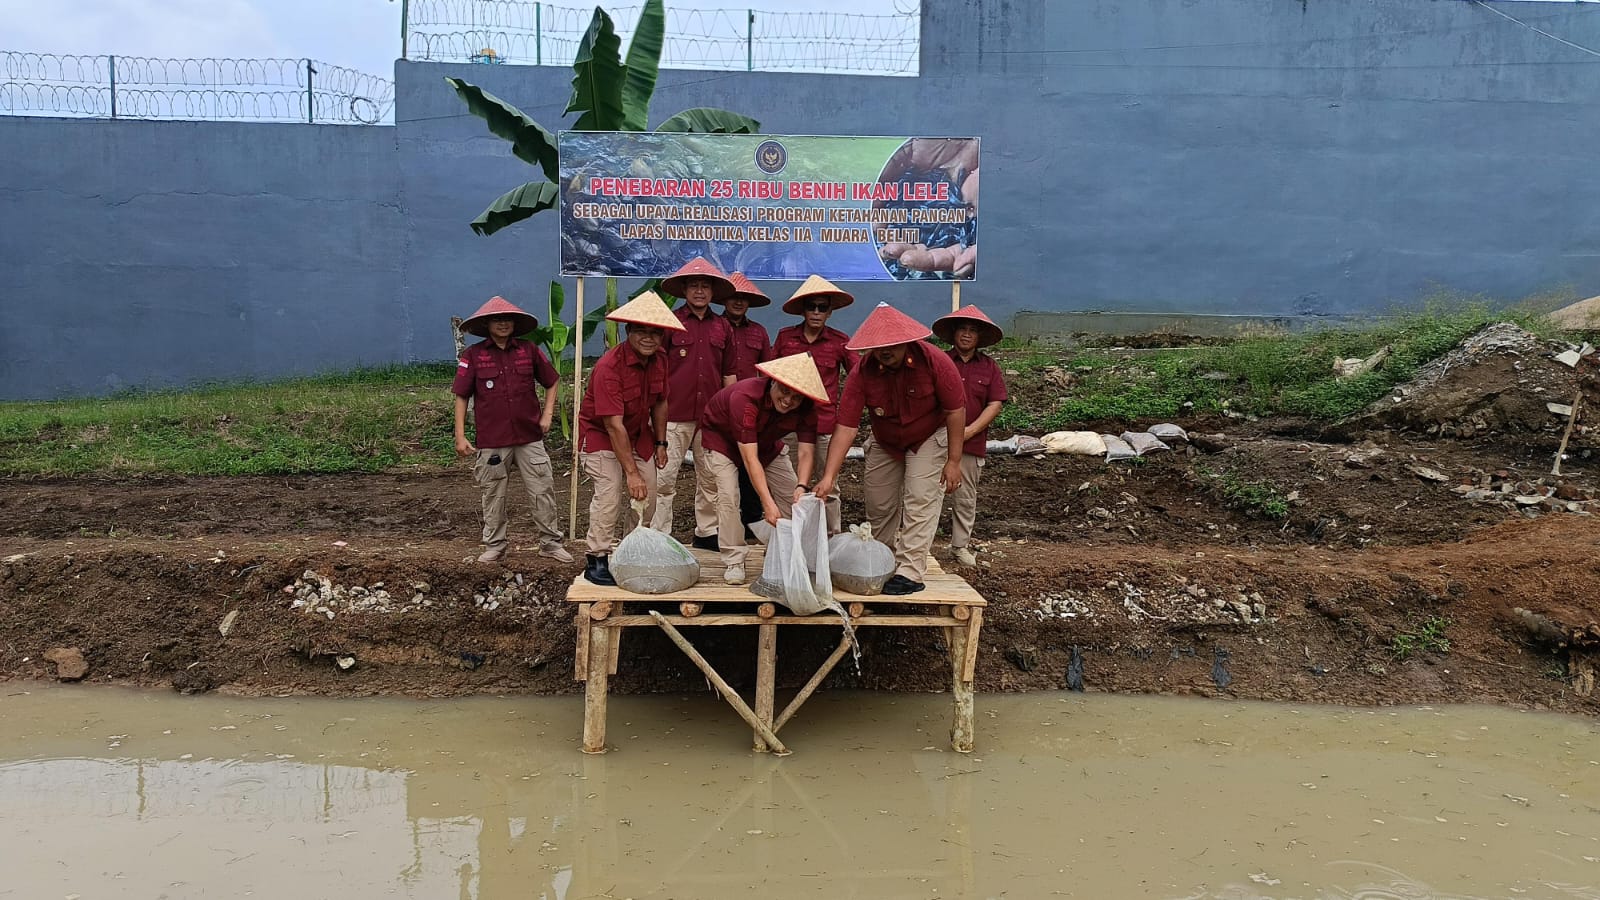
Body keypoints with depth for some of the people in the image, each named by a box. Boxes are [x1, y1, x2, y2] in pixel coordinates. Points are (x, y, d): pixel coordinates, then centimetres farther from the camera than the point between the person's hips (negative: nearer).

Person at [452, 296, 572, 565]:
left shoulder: (529, 351, 4)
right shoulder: (473, 355, -1)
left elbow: (551, 382, 17)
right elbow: (461, 397, 1)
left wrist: (547, 414, 6)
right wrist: (460, 436, -2)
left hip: (530, 437, 1)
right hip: (491, 441, -1)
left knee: (543, 491, 3)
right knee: (493, 495, 9)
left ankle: (550, 542, 14)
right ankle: (494, 545, 24)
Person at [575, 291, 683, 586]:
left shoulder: (660, 361, -8)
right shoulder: (609, 367, -30)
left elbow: (660, 403, 8)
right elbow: (614, 425, -31)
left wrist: (660, 443, 6)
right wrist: (631, 472, -32)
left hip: (638, 434, 7)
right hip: (600, 433, -7)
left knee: (647, 493, 3)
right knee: (609, 492, -20)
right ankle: (597, 560, -8)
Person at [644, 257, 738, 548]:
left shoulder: (722, 327, 11)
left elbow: (728, 374, 17)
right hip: (674, 414, -4)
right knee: (664, 477, -2)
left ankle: (706, 532, 20)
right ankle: (659, 535, 6)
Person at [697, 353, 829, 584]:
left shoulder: (805, 409, -25)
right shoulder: (745, 396, -42)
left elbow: (807, 451, -29)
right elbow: (750, 457, -44)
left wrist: (801, 487, -49)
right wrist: (767, 503, -49)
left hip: (766, 445, 5)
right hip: (719, 440, -5)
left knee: (794, 496, -3)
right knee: (728, 496, -24)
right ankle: (733, 563, -12)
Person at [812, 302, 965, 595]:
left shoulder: (935, 362, -29)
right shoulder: (862, 373, -25)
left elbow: (955, 411, -20)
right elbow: (845, 427, -27)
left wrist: (954, 461, -18)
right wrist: (828, 477, -34)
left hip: (928, 438, -3)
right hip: (885, 444, 3)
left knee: (920, 500, -14)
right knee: (878, 505, 4)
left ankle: (910, 573, -11)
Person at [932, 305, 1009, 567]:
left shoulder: (989, 366, 6)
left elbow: (995, 404, 1)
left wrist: (969, 431, -10)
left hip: (972, 444, 2)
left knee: (965, 498, 9)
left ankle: (961, 546, 20)